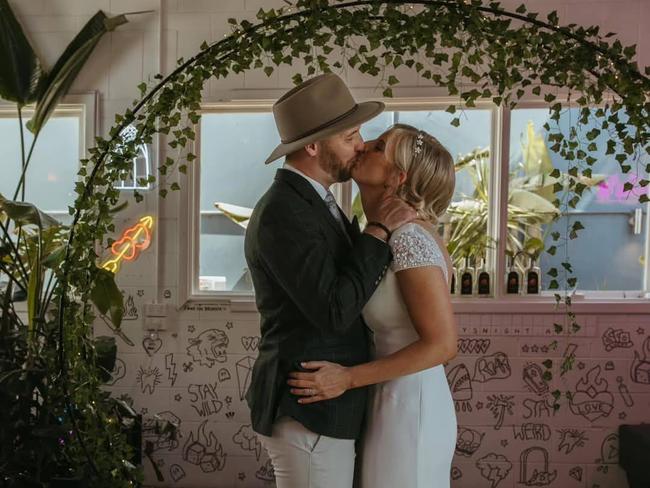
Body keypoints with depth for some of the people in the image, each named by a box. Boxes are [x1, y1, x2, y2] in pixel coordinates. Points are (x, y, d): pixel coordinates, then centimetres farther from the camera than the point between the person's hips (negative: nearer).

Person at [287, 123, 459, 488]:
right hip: (403, 402, 9)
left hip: (409, 408, -9)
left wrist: (348, 378, -22)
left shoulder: (408, 239, -21)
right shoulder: (399, 232, 6)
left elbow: (443, 343, -23)